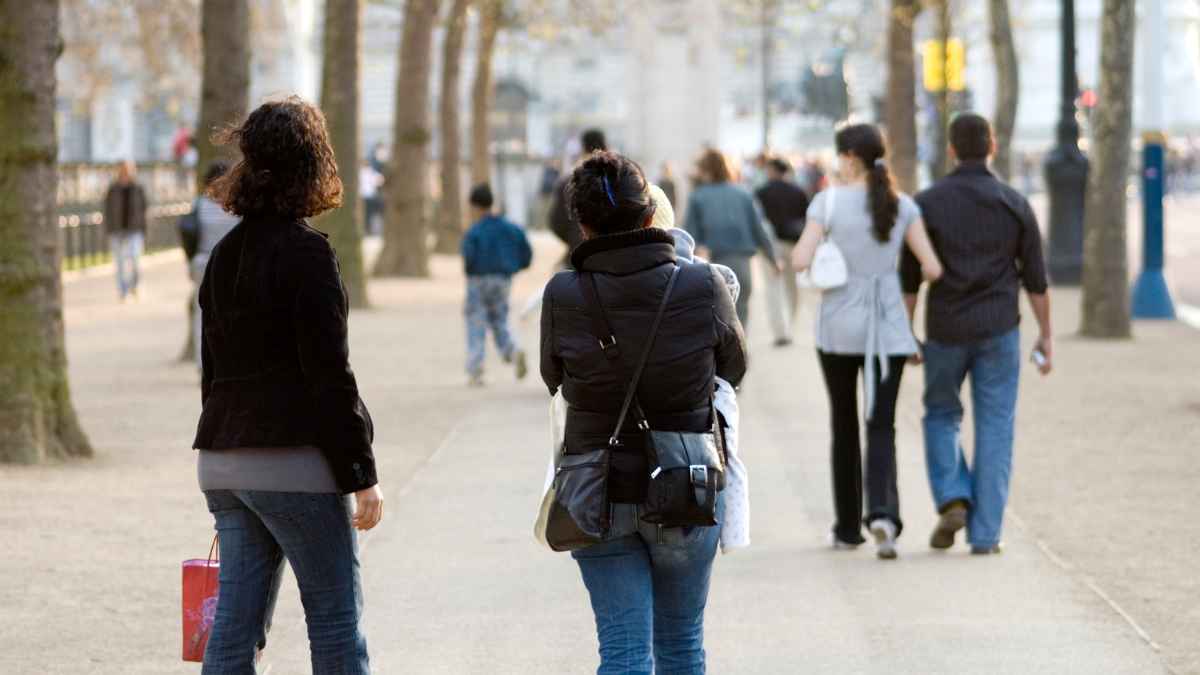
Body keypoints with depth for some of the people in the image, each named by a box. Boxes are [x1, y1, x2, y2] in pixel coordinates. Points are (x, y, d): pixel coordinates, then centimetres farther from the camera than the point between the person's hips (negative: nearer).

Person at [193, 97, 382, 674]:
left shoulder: (225, 255, 11)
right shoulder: (306, 253, -11)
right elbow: (328, 374, -14)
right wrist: (361, 474, -11)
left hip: (225, 461, 7)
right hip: (295, 462, -7)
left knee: (234, 625, 6)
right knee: (335, 618, 2)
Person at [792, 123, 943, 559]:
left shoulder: (829, 202, -7)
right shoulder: (903, 206, 0)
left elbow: (801, 262, -14)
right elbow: (933, 268, -4)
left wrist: (807, 249, 9)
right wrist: (915, 275, 19)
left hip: (839, 326, -1)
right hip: (887, 327, 1)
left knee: (844, 425, 15)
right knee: (881, 428, 0)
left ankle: (849, 527, 20)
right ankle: (882, 514, -25)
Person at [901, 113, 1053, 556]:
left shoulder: (928, 203, -4)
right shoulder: (1015, 205, -1)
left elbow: (910, 278, -4)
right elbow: (1035, 277, 1)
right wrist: (1046, 335, 8)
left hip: (945, 331, 0)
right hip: (999, 331, 0)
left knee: (941, 416, 19)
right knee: (994, 429, 5)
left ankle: (952, 499, -3)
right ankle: (984, 533, 1)